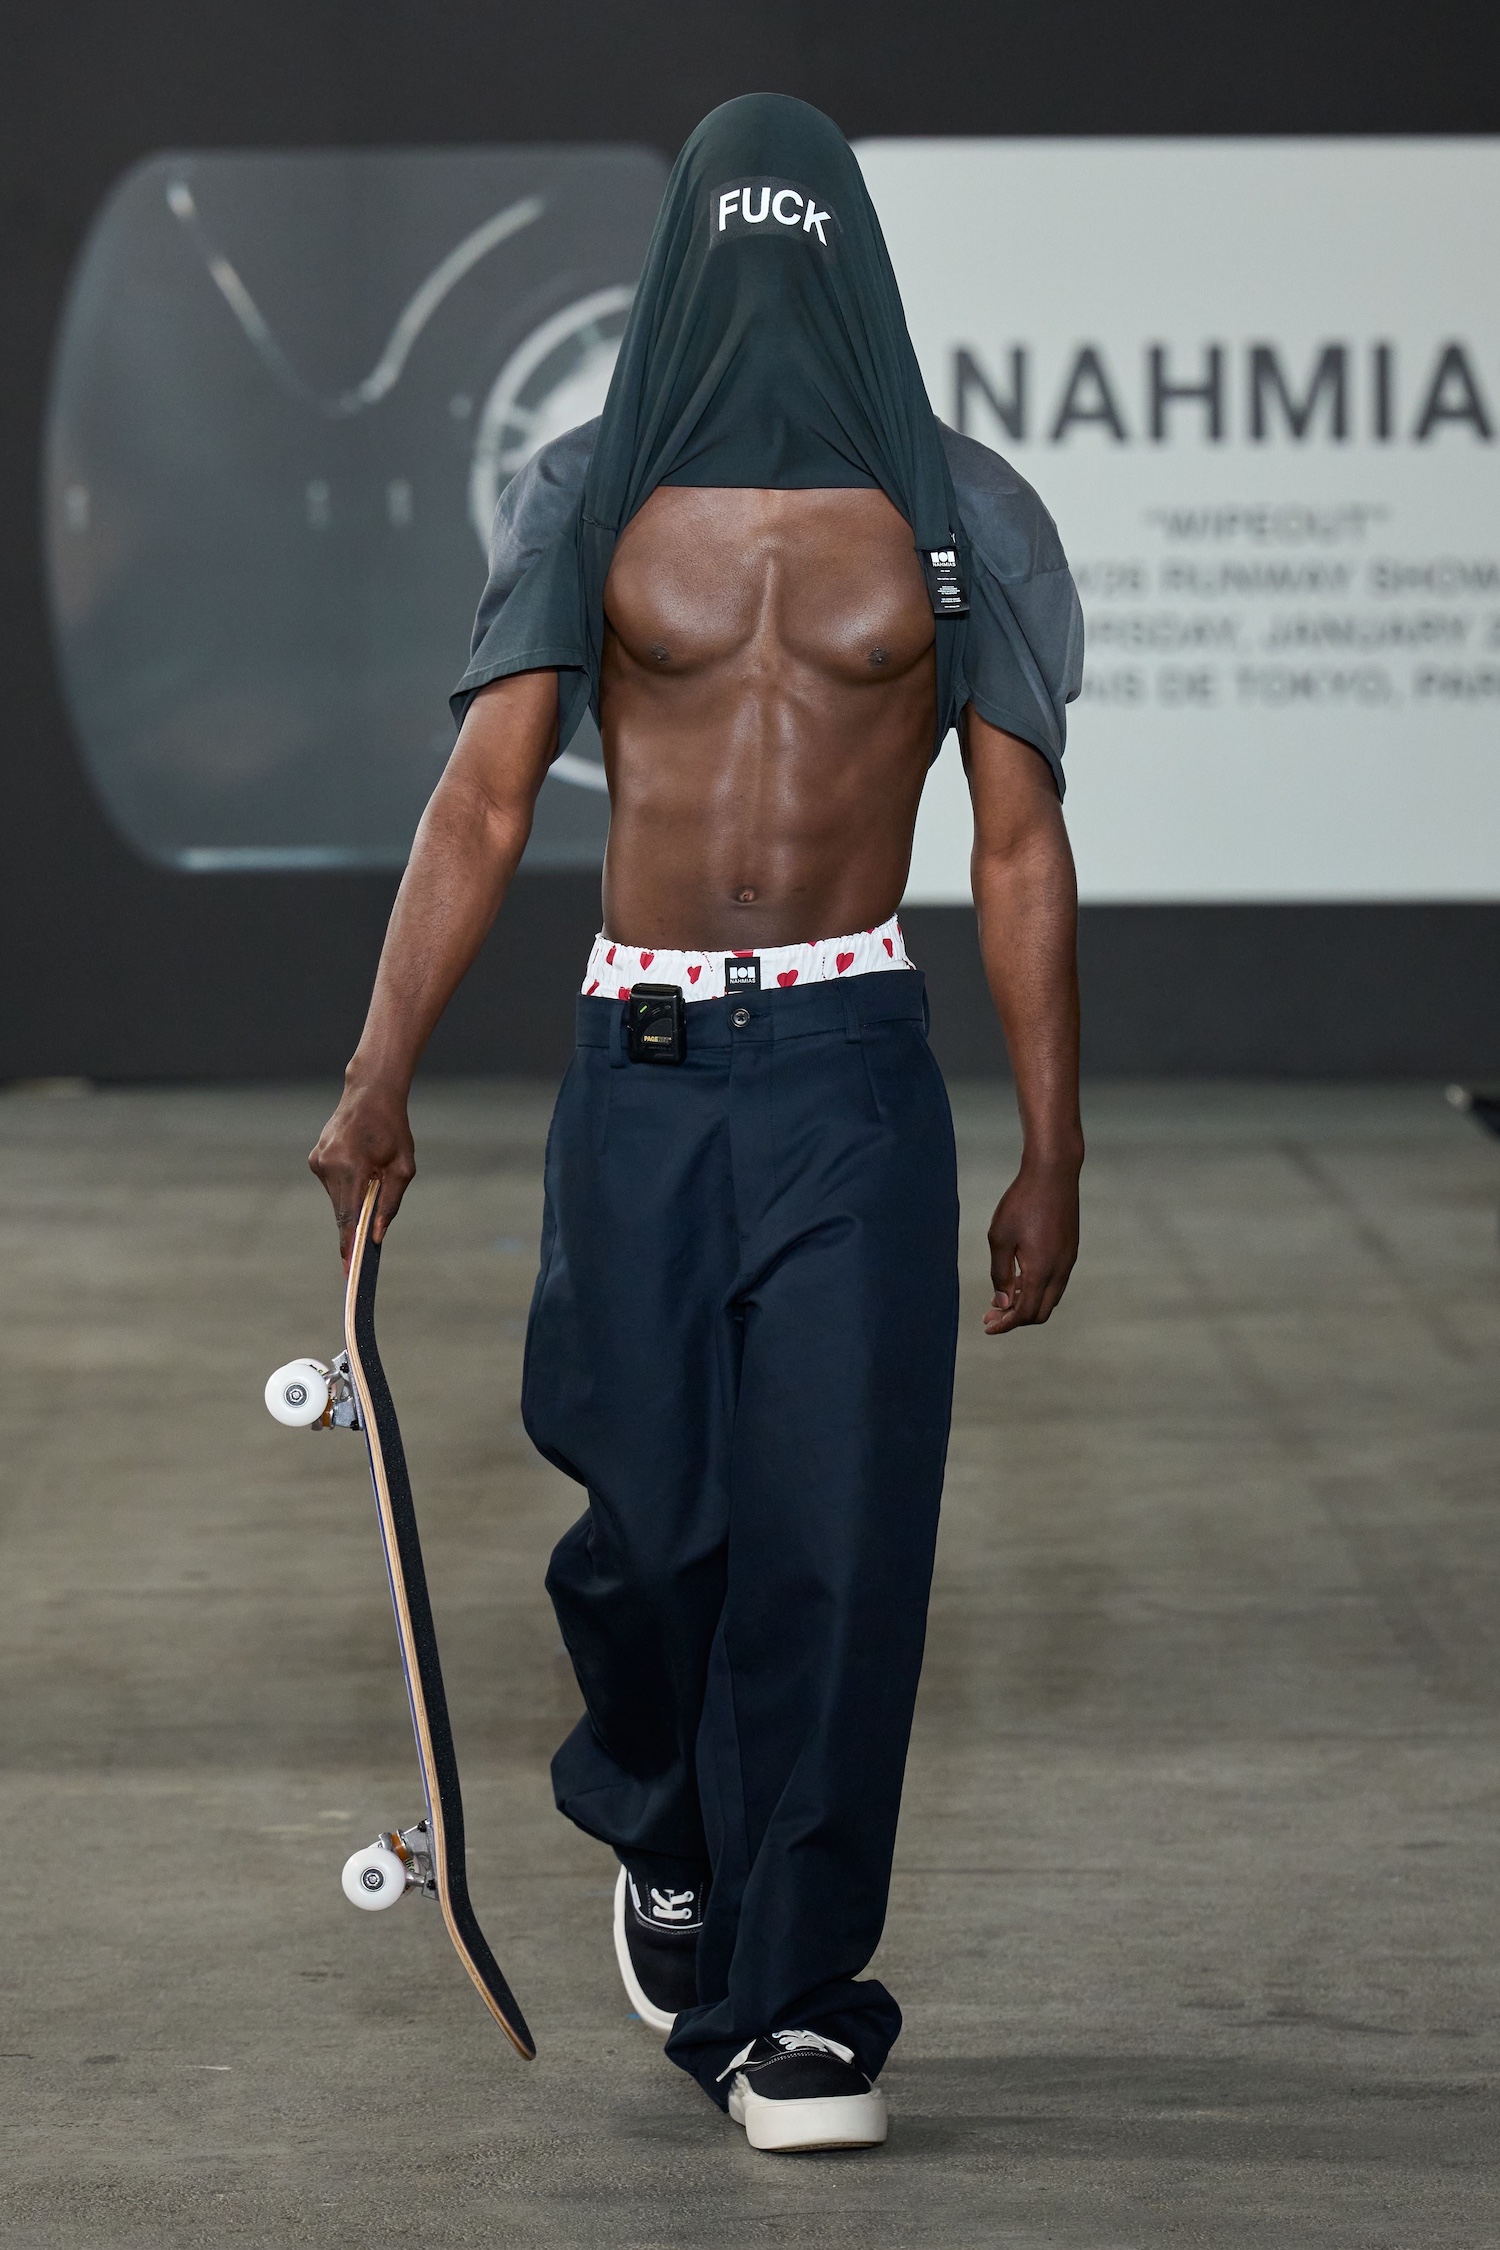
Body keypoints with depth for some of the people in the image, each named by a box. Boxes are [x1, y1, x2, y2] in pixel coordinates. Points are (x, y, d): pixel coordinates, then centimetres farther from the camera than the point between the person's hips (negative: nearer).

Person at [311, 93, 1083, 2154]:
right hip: (640, 1061, 1)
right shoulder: (593, 500, 6)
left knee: (834, 1530, -7)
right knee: (652, 1517, 0)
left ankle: (794, 2002, 1)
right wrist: (380, 1080, -11)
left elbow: (1021, 850, 5)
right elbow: (484, 801, 0)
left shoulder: (951, 514, 5)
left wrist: (1055, 1151, 1)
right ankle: (667, 1828, 32)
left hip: (851, 1072, -1)